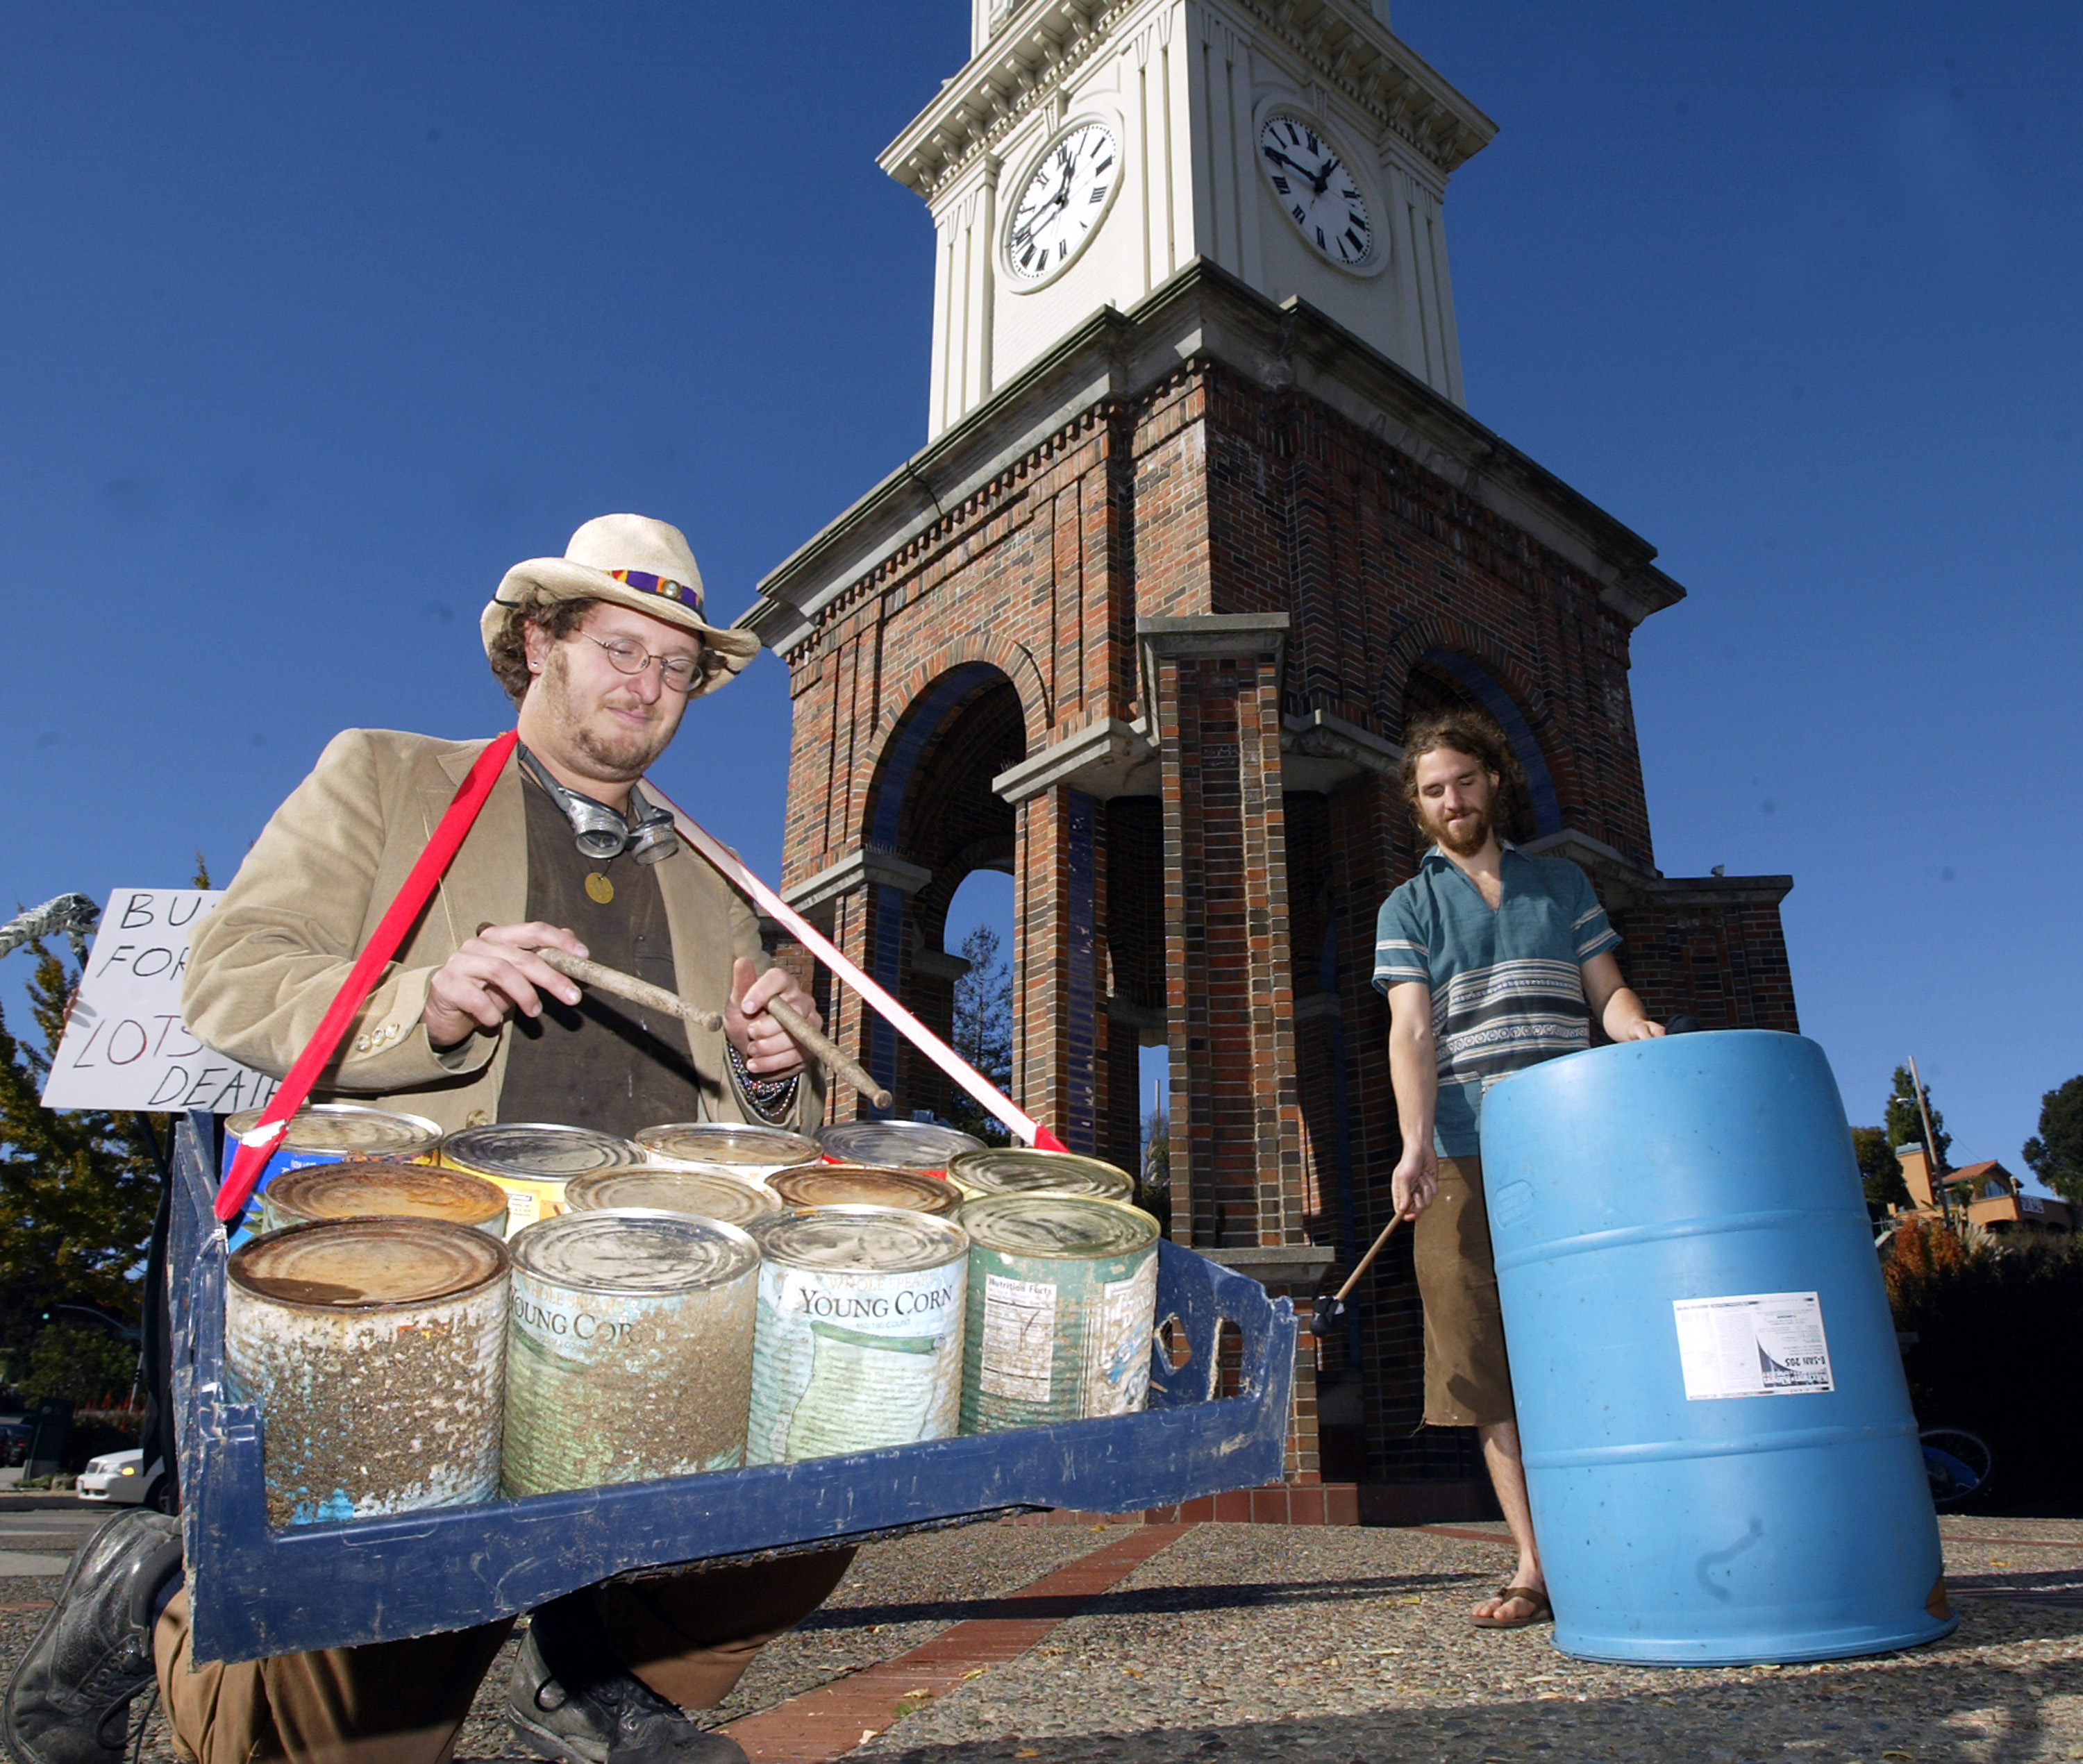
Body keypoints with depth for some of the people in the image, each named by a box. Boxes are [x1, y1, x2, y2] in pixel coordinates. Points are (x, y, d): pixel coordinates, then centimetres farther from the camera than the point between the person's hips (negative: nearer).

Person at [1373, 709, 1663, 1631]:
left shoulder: (1562, 884, 18)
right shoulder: (1407, 909, 11)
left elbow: (1605, 987, 13)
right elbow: (1412, 1030, -2)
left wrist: (1633, 1022, -12)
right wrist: (1416, 1144, -16)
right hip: (1467, 1159, -1)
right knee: (1490, 1361, -1)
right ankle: (1536, 1563, 6)